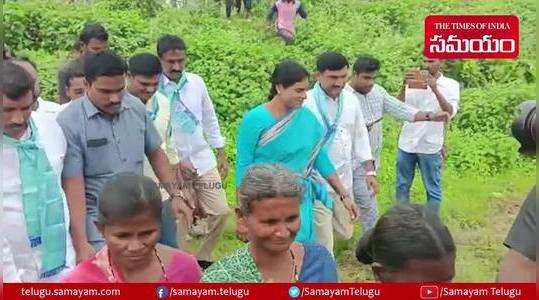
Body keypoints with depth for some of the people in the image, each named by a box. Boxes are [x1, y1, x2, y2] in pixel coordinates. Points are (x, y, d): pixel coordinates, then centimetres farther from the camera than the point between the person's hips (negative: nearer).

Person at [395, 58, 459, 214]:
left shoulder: (450, 85, -2)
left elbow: (450, 112, -17)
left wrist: (435, 89, -25)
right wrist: (404, 86, -18)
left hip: (430, 146, -3)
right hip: (406, 143, 3)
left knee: (433, 189, 6)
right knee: (402, 186, 12)